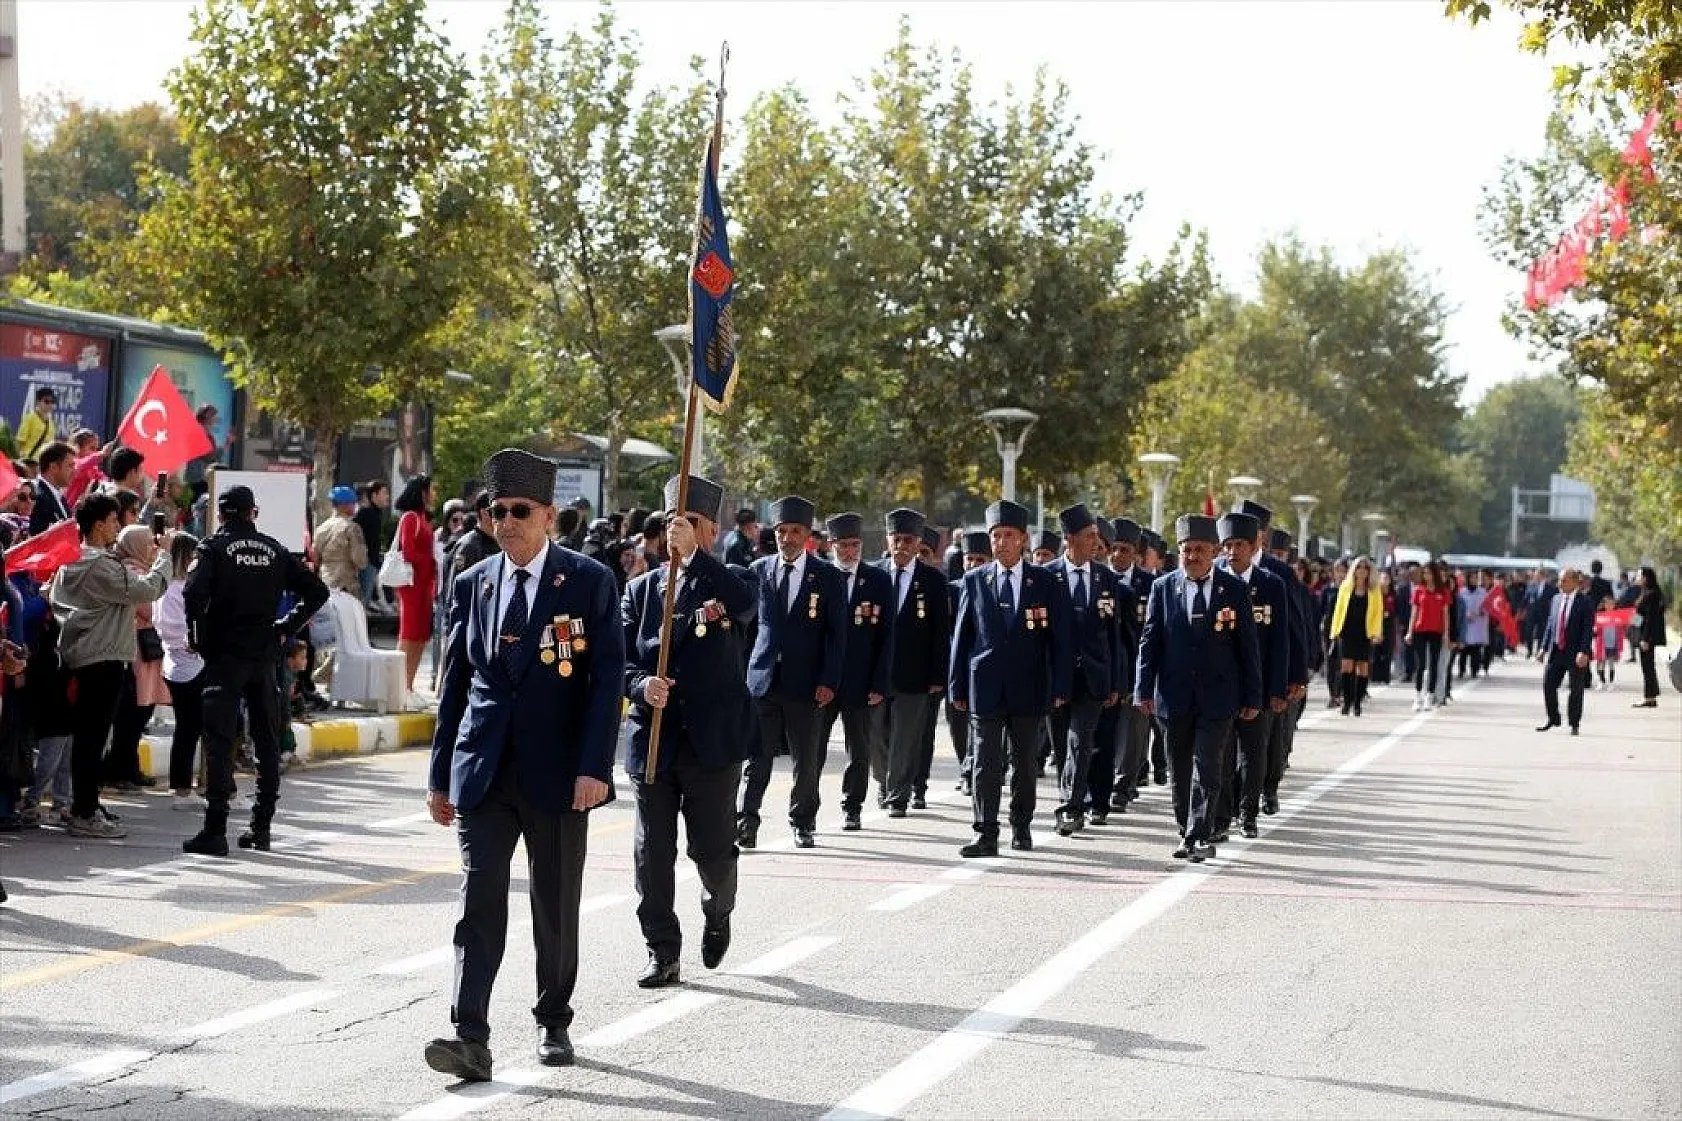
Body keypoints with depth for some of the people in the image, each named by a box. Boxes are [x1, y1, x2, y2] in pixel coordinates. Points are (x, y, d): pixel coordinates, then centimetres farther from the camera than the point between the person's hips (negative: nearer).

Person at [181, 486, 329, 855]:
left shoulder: (213, 547, -3)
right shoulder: (274, 549, 10)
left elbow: (194, 592, -19)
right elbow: (316, 591, 8)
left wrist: (198, 636, -7)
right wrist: (287, 628, 11)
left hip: (225, 654, -4)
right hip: (264, 655, 4)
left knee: (219, 740, -4)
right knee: (266, 740, 13)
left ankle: (215, 830, -9)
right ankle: (261, 827, 16)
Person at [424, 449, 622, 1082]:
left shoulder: (589, 582, -2)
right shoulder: (472, 585, 7)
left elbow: (608, 679, -7)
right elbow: (454, 684, 12)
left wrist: (595, 767, -16)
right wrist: (440, 775, 10)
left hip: (557, 773, -2)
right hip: (484, 770, 2)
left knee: (556, 907, 9)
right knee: (478, 903, -8)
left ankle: (553, 1022, 26)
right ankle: (470, 1038, -13)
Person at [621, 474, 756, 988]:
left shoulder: (728, 580, 3)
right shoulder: (641, 589, 11)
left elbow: (745, 605, -22)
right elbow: (622, 660, 7)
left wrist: (693, 554, -24)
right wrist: (643, 686, -15)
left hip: (713, 743, -2)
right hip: (653, 740, 2)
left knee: (713, 848, 3)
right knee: (652, 852, 1)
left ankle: (717, 913, 35)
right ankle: (663, 954, 9)